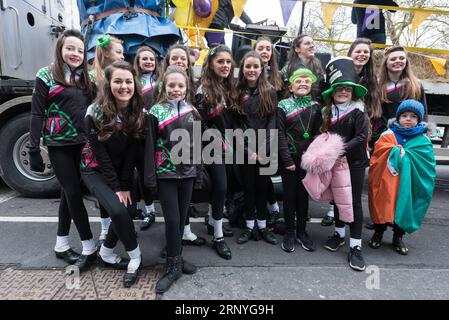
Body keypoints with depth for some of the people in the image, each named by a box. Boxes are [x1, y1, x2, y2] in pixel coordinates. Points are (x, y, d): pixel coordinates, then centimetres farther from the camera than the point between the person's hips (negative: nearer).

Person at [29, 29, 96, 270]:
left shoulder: (87, 78, 10)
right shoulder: (46, 76, -3)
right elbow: (37, 115, -6)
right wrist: (34, 149, -10)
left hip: (82, 143, 5)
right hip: (59, 145, -4)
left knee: (69, 193, 11)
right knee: (74, 193, -4)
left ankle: (61, 245, 24)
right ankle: (89, 248, 5)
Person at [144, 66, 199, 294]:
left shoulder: (192, 111, 7)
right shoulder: (156, 111, -3)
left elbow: (198, 143, 11)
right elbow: (150, 146, -5)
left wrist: (200, 170, 9)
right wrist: (150, 177, -9)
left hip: (188, 172, 4)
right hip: (166, 173, -3)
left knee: (181, 218, 11)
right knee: (172, 219, -3)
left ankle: (175, 258, 28)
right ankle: (174, 265, 14)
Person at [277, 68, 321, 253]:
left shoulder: (315, 106, 6)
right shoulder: (283, 106, -3)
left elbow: (317, 133, 4)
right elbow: (280, 134, -8)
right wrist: (287, 160, -12)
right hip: (289, 157, -2)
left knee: (303, 194, 10)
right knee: (290, 194, 5)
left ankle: (301, 231, 24)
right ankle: (290, 232, 19)